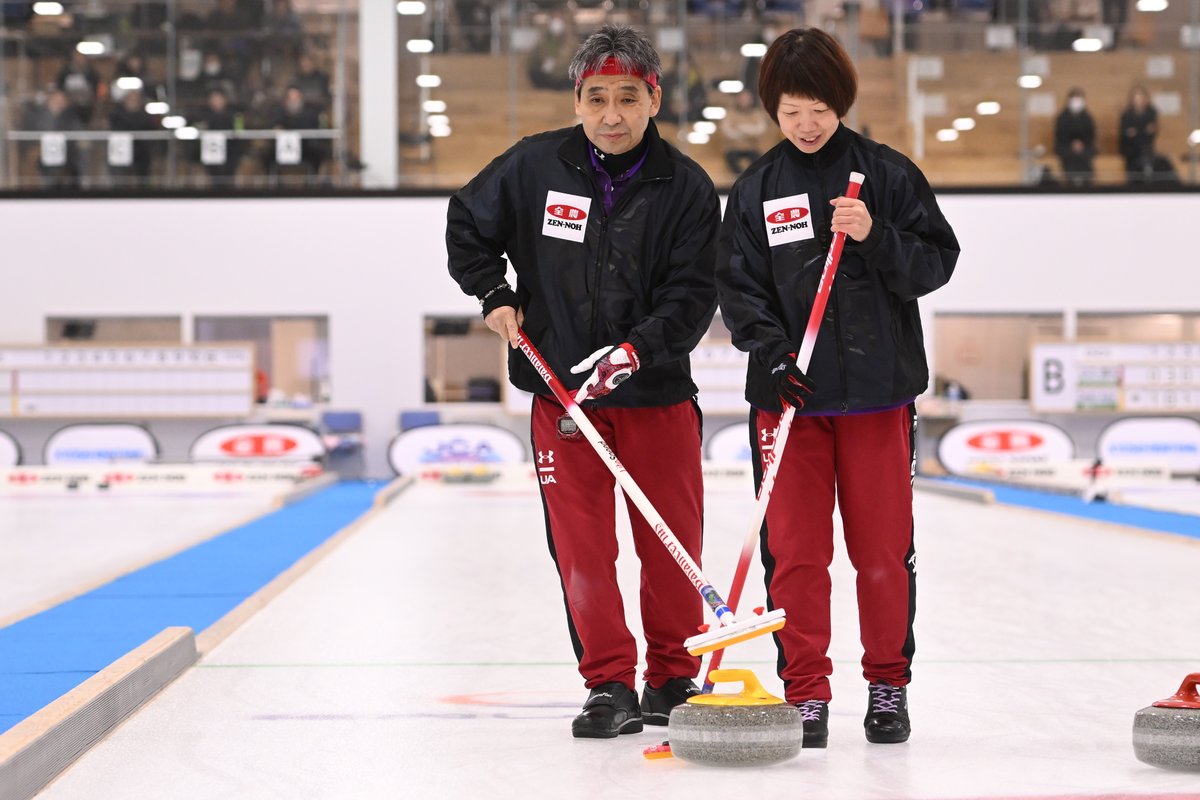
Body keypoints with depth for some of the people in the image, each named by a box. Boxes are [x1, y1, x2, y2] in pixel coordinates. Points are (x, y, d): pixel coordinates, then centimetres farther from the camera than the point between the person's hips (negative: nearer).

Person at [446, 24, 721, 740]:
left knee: (672, 543, 5)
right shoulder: (534, 165, -2)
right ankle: (609, 684, 6)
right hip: (560, 390, 1)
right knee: (582, 544, -1)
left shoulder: (687, 187, -5)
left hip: (657, 389, 0)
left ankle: (672, 681, 20)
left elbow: (693, 296, -10)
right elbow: (467, 225, 14)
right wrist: (494, 294, 3)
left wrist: (635, 350, -23)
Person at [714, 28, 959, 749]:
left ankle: (889, 683, 18)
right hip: (790, 391, 1)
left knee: (883, 548, 4)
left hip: (879, 390, -1)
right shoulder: (756, 190, 6)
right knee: (794, 549, 0)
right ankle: (806, 692, 8)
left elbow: (937, 260, -1)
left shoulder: (888, 173, 2)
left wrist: (876, 238, -19)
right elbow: (739, 286, 4)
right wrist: (771, 351, -13)